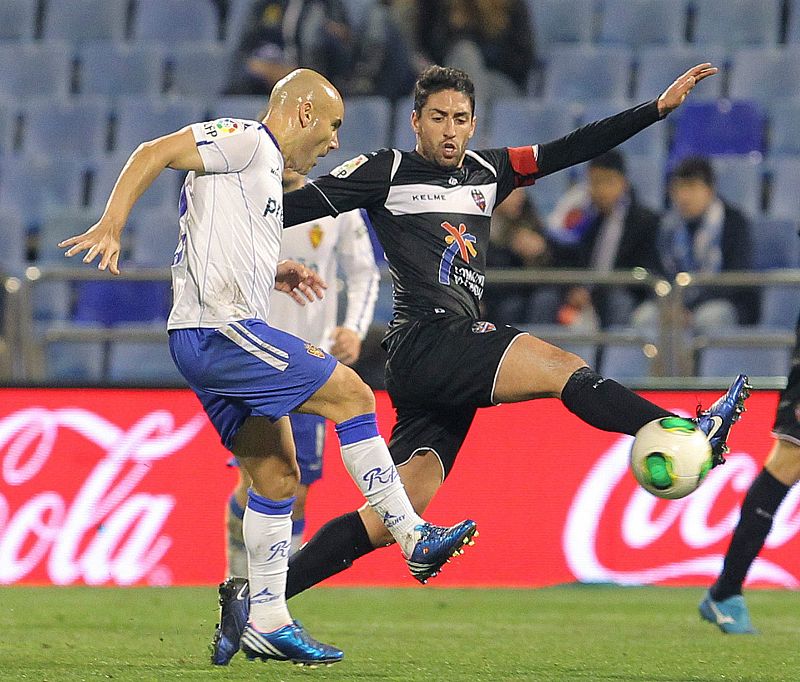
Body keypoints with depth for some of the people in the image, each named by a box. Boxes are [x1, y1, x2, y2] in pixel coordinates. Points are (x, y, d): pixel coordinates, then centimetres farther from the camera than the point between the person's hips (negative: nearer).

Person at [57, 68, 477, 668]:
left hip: (213, 340, 10)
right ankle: (415, 539, -4)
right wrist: (111, 227, -23)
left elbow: (223, 246, 31)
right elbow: (154, 153, -14)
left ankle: (267, 622, 12)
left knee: (277, 477, 10)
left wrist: (273, 274, 20)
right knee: (352, 394, -9)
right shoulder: (247, 140, -5)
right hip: (221, 331, -10)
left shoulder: (264, 170, 24)